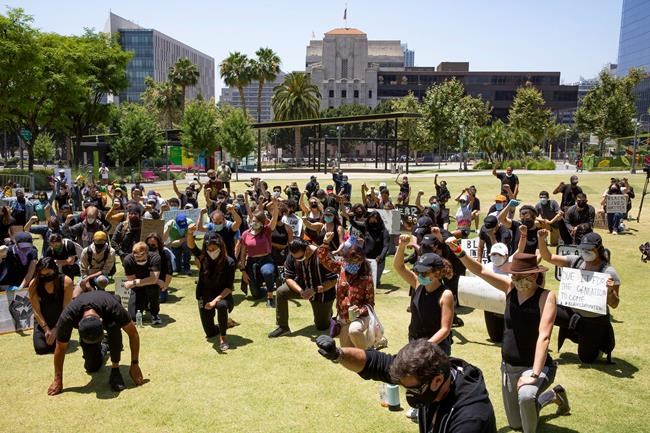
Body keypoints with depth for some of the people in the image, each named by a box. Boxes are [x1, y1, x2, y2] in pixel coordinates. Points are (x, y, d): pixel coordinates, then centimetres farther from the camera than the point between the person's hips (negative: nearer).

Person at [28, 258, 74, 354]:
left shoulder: (66, 282, -21)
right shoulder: (34, 284, -17)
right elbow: (36, 310, -13)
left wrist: (55, 329, -20)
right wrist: (46, 329, -19)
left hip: (60, 320, -1)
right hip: (42, 320, 1)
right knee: (41, 349, -13)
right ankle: (47, 335, 22)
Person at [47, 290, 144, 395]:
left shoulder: (113, 308, -43)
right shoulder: (67, 317, -39)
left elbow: (133, 333, -30)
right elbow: (60, 348, -23)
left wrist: (135, 364, -29)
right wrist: (57, 379, -18)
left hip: (108, 318, -1)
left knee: (114, 326, -37)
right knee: (92, 367, -5)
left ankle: (115, 369, -20)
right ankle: (102, 348, 28)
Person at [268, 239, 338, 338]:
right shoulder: (291, 256, -18)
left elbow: (332, 281, -27)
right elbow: (288, 277, -13)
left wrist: (314, 290, -37)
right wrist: (301, 291, -30)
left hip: (322, 291, -3)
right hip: (302, 286, 4)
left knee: (322, 327, 4)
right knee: (281, 292, -23)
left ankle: (327, 311, 38)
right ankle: (283, 327, -9)